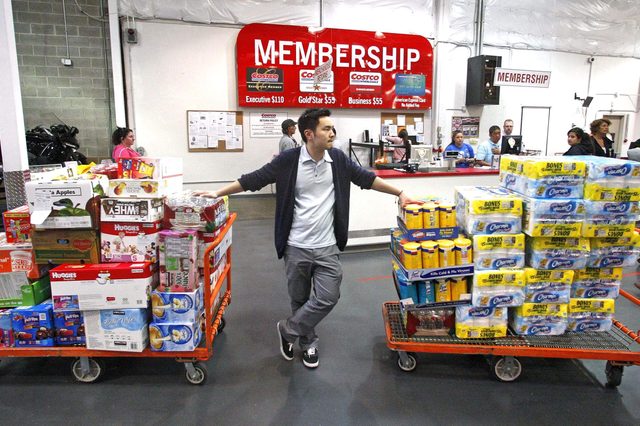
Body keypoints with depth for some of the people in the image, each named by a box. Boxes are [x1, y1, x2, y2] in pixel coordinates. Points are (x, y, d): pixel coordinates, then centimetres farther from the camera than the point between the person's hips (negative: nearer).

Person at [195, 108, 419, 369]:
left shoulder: (337, 159, 0)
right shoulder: (289, 160, -9)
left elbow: (366, 178, 9)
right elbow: (255, 179, -4)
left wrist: (399, 193, 10)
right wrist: (218, 193, -6)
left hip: (327, 246, 2)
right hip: (296, 247, -2)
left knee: (327, 298, -1)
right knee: (300, 299, 12)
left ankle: (288, 330, 21)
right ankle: (307, 343, 36)